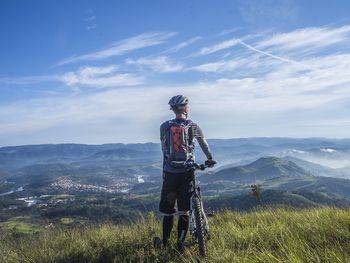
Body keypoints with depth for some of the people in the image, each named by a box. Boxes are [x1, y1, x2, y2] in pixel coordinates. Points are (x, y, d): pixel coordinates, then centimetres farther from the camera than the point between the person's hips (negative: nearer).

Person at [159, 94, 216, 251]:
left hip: (170, 173, 1)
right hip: (187, 173, -1)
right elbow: (204, 145, 15)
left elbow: (164, 149, 8)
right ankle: (180, 244, 7)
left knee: (167, 210, 13)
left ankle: (165, 242, 23)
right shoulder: (193, 126, 1)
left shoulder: (164, 126, 2)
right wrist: (210, 159, 32)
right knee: (184, 211, 5)